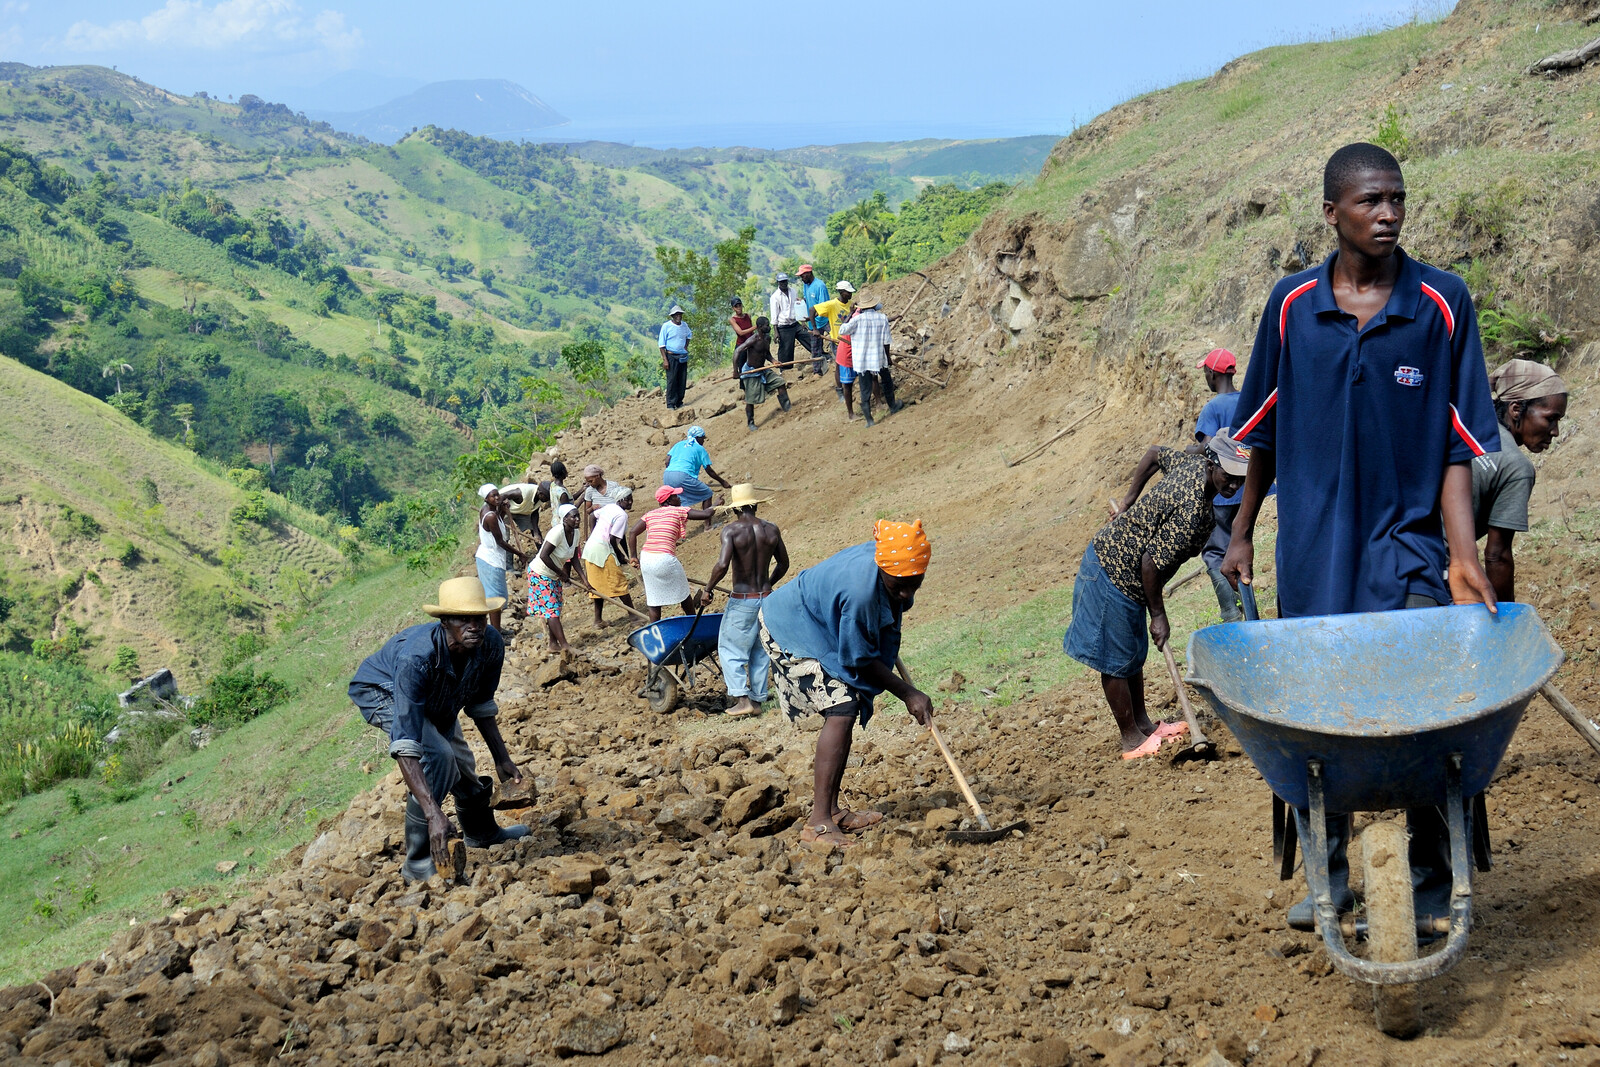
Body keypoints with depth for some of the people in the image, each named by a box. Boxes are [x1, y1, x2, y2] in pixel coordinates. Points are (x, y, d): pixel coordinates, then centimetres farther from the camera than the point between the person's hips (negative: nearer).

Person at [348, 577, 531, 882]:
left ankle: (482, 832, 52)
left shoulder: (491, 645, -27)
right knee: (436, 755, -29)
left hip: (436, 701, 6)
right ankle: (418, 862, -19)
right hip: (381, 692, -6)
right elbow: (404, 743, -50)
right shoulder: (417, 659, -46)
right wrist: (433, 814, -57)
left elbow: (481, 705, -4)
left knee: (461, 766, 20)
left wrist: (502, 759, -5)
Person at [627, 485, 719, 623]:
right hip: (665, 559, -5)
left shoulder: (650, 514, 14)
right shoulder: (679, 511, 1)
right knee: (683, 593, 17)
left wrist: (634, 557, 9)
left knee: (653, 599, 14)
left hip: (645, 559, 5)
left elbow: (632, 532, 6)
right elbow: (706, 514, -2)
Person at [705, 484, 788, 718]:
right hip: (767, 598, 5)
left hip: (742, 601, -5)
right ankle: (757, 699, 19)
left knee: (730, 649, 6)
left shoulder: (731, 530, -13)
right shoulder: (771, 529, 2)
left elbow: (722, 564, -25)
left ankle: (742, 698, -6)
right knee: (760, 651, 16)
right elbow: (783, 564, 12)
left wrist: (708, 588, -9)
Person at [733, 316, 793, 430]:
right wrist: (735, 370, -32)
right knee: (751, 399, -2)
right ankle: (750, 423, 12)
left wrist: (773, 360, -4)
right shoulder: (753, 340, -24)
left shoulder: (768, 338, 2)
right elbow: (737, 351, -29)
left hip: (763, 370, 8)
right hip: (750, 372, -8)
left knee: (780, 382, 0)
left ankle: (788, 409, 7)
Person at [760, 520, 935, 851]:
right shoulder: (861, 590, -39)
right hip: (793, 629, -10)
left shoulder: (886, 562, -14)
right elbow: (861, 660, -24)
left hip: (821, 630, 10)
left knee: (845, 712, 11)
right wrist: (907, 693, -17)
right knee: (841, 711, -20)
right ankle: (818, 823, -22)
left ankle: (831, 811, 19)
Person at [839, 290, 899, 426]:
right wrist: (888, 357, 11)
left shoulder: (857, 319, -14)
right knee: (887, 383, 26)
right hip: (879, 359, 2)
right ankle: (892, 407, 44)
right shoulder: (882, 318, -6)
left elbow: (842, 331, -7)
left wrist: (849, 317, 3)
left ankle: (869, 419, 2)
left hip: (862, 361, -2)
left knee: (865, 390, 4)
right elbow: (886, 341, -2)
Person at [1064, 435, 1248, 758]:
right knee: (1116, 662, 3)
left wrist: (1129, 503, 21)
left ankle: (1143, 725, 33)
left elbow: (1155, 454, 16)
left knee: (1134, 653, 21)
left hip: (1110, 555, 10)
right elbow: (1151, 563, -27)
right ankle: (1132, 741, 12)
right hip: (1114, 576, -10)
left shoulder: (1193, 464, -3)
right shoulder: (1192, 512, -30)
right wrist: (1158, 615, -15)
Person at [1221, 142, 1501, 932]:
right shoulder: (1292, 305, 0)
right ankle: (1328, 876, 25)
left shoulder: (1443, 303, -4)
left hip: (1407, 546, -2)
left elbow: (1457, 446, -5)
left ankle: (1432, 885, 13)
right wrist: (1242, 533, 15)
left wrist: (1463, 553, -15)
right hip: (1311, 550, 2)